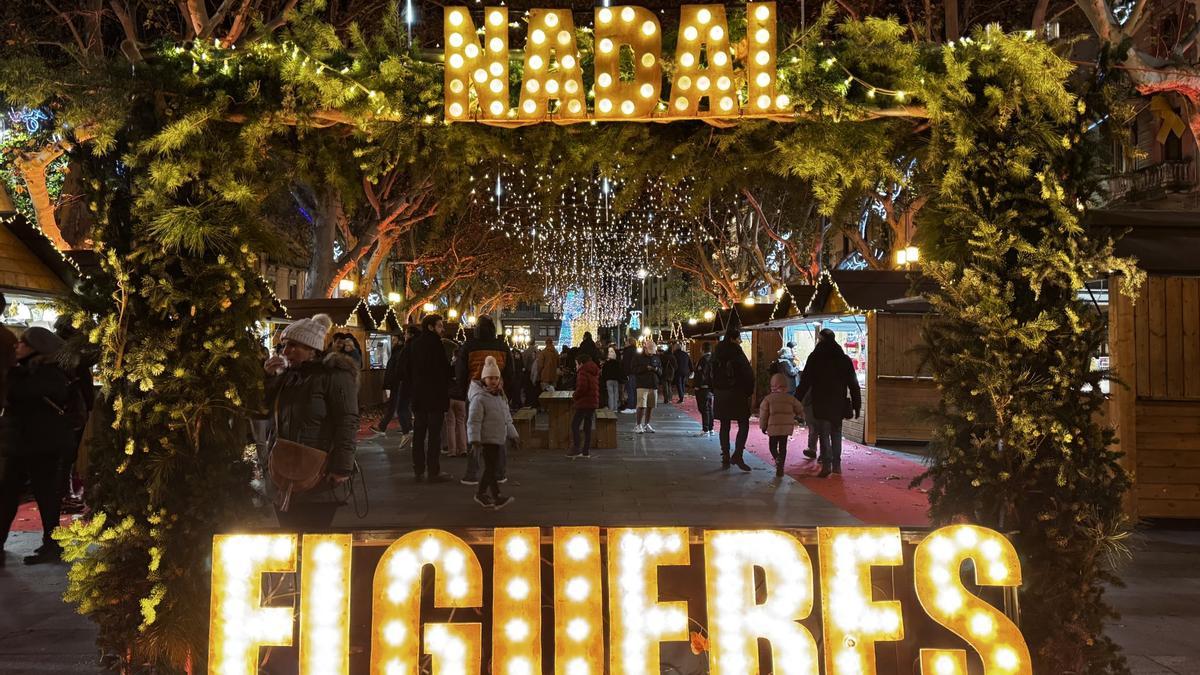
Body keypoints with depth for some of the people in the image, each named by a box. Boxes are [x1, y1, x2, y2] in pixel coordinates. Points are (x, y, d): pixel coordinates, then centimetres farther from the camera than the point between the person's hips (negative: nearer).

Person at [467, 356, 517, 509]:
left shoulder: (500, 397, 14)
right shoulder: (479, 398, -13)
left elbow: (507, 419, 23)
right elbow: (473, 421, -18)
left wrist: (513, 435, 22)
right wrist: (474, 440, -24)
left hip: (499, 438, 8)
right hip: (487, 439, -8)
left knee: (490, 468, 13)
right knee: (490, 468, -8)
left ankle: (480, 493, 24)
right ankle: (497, 497, -9)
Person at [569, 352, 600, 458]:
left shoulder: (583, 371, -10)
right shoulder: (595, 372, 17)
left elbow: (582, 387, -22)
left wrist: (574, 397, -8)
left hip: (584, 402, -9)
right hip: (594, 402, 9)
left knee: (574, 425, -3)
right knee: (587, 427, 12)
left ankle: (577, 449, -10)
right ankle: (586, 450, 13)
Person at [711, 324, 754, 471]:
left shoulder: (717, 352, 7)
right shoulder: (736, 351, -13)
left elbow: (712, 372, 12)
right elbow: (748, 373, -13)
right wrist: (749, 391, -3)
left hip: (720, 393, 6)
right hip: (736, 393, -6)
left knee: (725, 426, 11)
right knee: (744, 424, 1)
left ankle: (725, 458, 10)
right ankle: (737, 455, -11)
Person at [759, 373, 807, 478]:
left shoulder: (768, 398, -3)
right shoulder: (790, 398, 2)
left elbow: (763, 414, -2)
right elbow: (800, 409, 11)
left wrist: (763, 426, 9)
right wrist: (793, 413, 32)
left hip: (773, 427, -2)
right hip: (787, 427, 2)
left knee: (772, 445, 10)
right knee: (783, 447, 10)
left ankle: (777, 459, -19)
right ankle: (780, 469, 10)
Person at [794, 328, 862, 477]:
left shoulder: (815, 358, -4)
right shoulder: (844, 359, 6)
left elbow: (805, 382, -7)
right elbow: (853, 384, 6)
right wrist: (856, 405, 10)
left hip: (821, 403, -3)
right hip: (839, 403, 3)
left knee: (824, 434, -1)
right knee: (836, 433, 14)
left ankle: (826, 465, -9)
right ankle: (836, 464, 15)